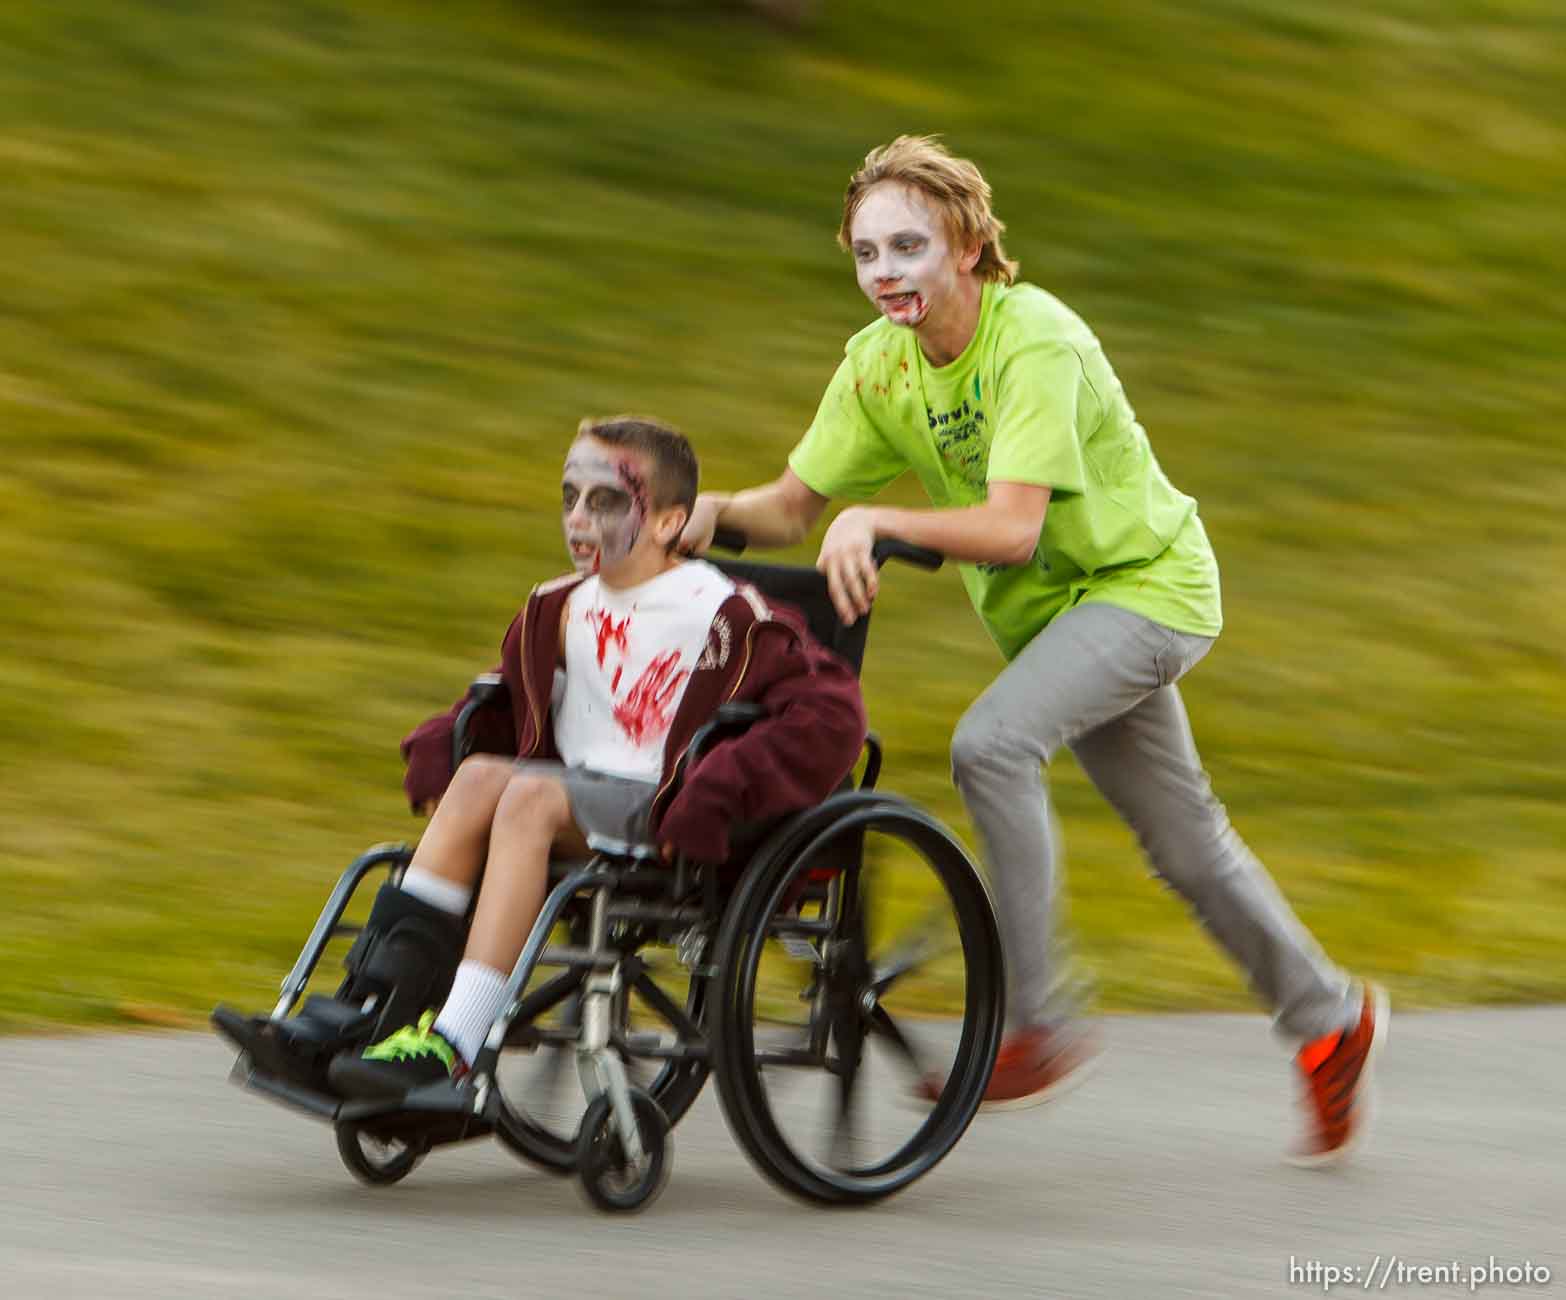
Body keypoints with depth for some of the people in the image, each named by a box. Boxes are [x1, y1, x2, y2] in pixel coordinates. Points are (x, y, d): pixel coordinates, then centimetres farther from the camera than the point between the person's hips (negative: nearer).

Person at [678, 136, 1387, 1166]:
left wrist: (877, 521, -43)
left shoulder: (1035, 342, -27)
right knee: (1184, 840, 14)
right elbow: (795, 506, -5)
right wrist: (714, 512, -24)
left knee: (991, 743, -28)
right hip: (1057, 608, 8)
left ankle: (1032, 1025, -21)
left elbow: (1011, 527, -35)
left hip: (1146, 587, -8)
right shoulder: (879, 365, -6)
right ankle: (1330, 1021, 31)